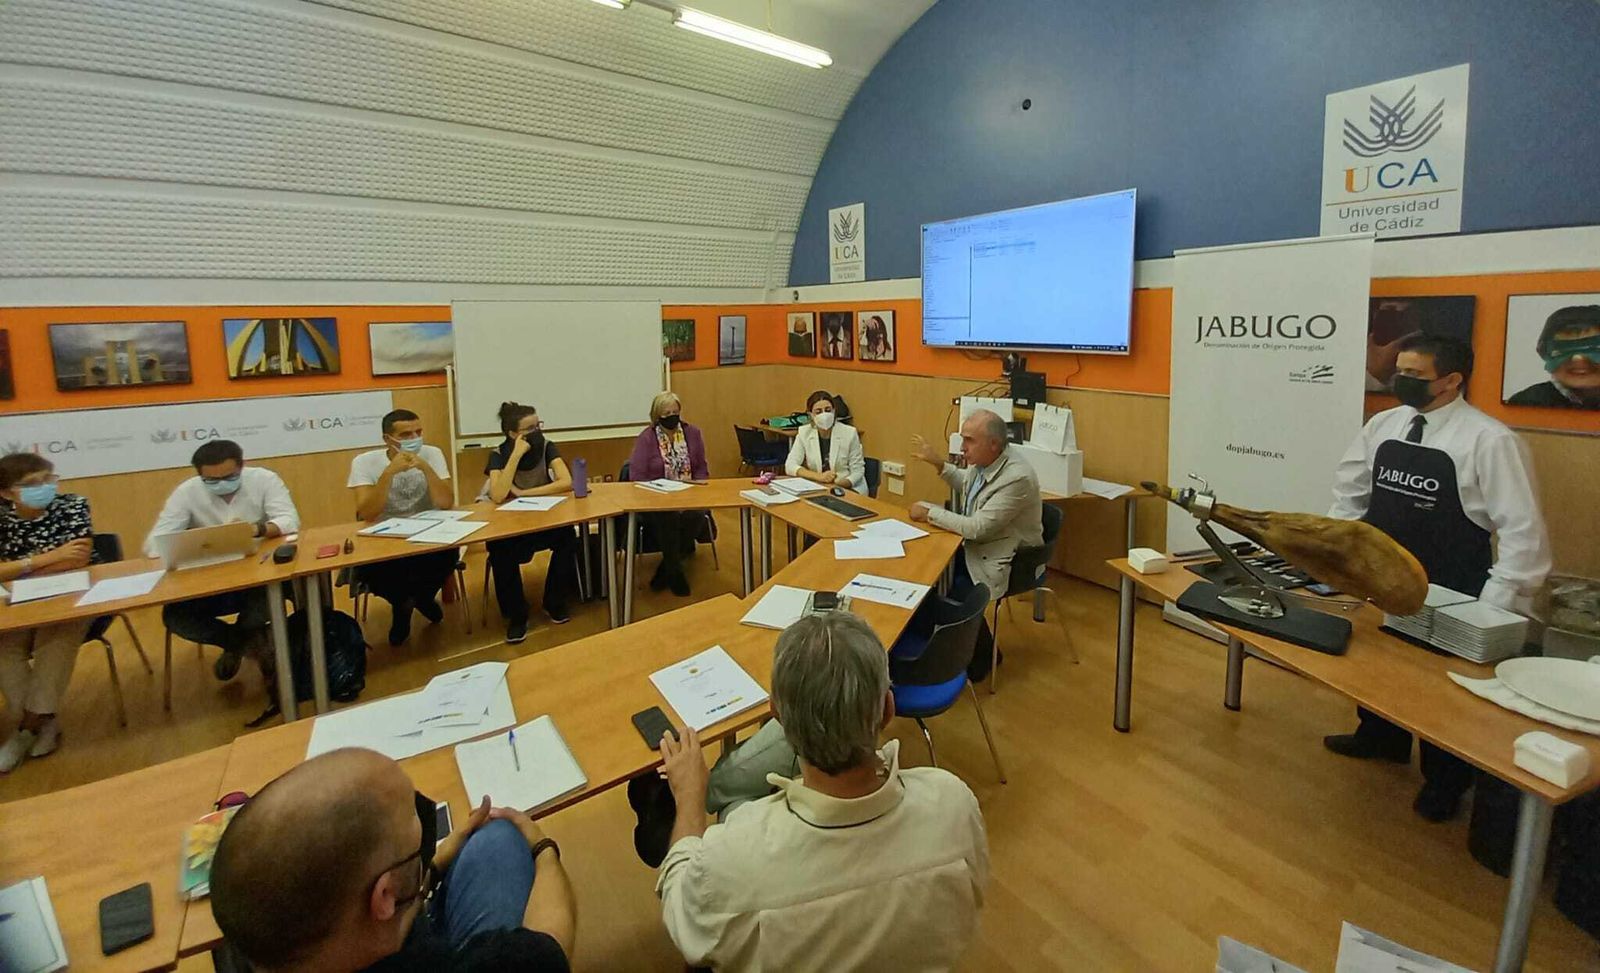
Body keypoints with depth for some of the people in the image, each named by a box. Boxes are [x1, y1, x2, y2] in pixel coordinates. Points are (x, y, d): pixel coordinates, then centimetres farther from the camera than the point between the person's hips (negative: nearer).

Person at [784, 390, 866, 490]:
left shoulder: (849, 433, -6)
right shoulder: (804, 432, 0)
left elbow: (857, 470, -3)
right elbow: (790, 466, -5)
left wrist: (839, 484, -23)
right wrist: (819, 476, -21)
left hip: (849, 489, -1)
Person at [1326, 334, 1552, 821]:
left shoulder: (1490, 440, -15)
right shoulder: (1383, 425, 0)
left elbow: (1522, 528, -15)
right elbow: (1350, 492, 10)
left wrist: (1493, 608, -18)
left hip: (1449, 598, -5)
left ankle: (1445, 777, 34)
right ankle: (1380, 736, 46)